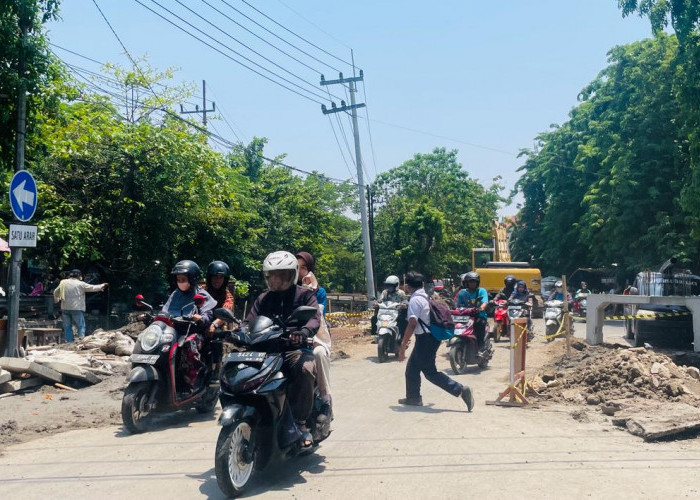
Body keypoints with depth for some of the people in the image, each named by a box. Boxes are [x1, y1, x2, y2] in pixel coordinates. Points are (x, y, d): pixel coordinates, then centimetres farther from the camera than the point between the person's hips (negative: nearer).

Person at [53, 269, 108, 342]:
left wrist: (56, 299, 40)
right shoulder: (80, 284, -6)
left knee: (67, 327, 9)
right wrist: (102, 286, 15)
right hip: (77, 308, -4)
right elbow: (92, 288, 0)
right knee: (81, 326, 1)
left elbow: (55, 293, 20)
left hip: (65, 308, 5)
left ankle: (69, 342, 9)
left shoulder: (63, 283, 8)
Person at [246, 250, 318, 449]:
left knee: (305, 368, -37)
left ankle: (300, 422, -23)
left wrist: (304, 332, -33)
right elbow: (250, 322, 10)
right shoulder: (263, 299, 19)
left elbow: (314, 318, -10)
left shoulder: (304, 295, 6)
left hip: (294, 348, -4)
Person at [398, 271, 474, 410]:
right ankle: (413, 398, 28)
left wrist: (403, 345, -21)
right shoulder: (426, 296, 12)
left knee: (430, 372, -4)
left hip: (425, 339, -10)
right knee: (412, 367, 19)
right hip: (433, 336, 10)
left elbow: (412, 324, -24)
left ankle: (460, 390, -11)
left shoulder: (415, 300, -17)